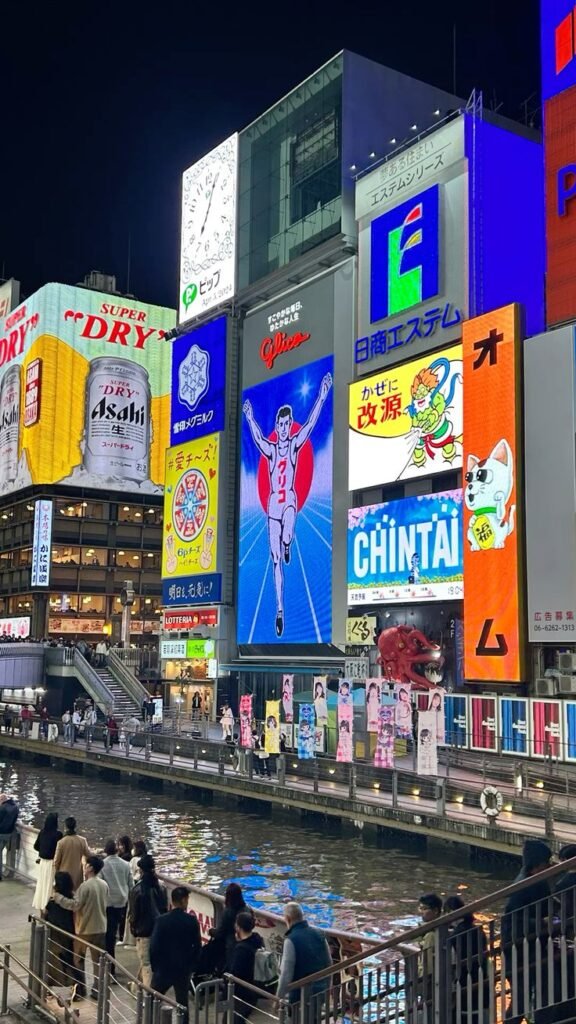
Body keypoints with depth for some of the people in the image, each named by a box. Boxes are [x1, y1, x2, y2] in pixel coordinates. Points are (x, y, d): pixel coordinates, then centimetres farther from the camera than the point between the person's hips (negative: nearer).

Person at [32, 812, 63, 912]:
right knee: (50, 885, 3)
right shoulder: (58, 834, -18)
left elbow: (36, 846, 9)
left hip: (43, 861, 6)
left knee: (42, 883, 15)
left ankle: (41, 908, 24)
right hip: (53, 863, -6)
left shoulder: (42, 832, -1)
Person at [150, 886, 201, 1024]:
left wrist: (154, 966, 2)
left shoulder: (161, 920, -14)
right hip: (184, 968, 1)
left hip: (163, 967, -1)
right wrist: (193, 966, 8)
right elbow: (197, 945, -4)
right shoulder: (192, 921, -10)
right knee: (183, 1002, 13)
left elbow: (154, 946, -12)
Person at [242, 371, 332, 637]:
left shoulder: (295, 444, 2)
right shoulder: (270, 449, 8)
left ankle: (288, 543, 5)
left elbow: (310, 424, -6)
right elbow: (258, 439, -6)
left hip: (290, 500, -2)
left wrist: (322, 397, -14)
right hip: (273, 503, 2)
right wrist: (249, 419, -17)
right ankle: (280, 609, 7)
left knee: (287, 536, -35)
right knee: (276, 559, 2)